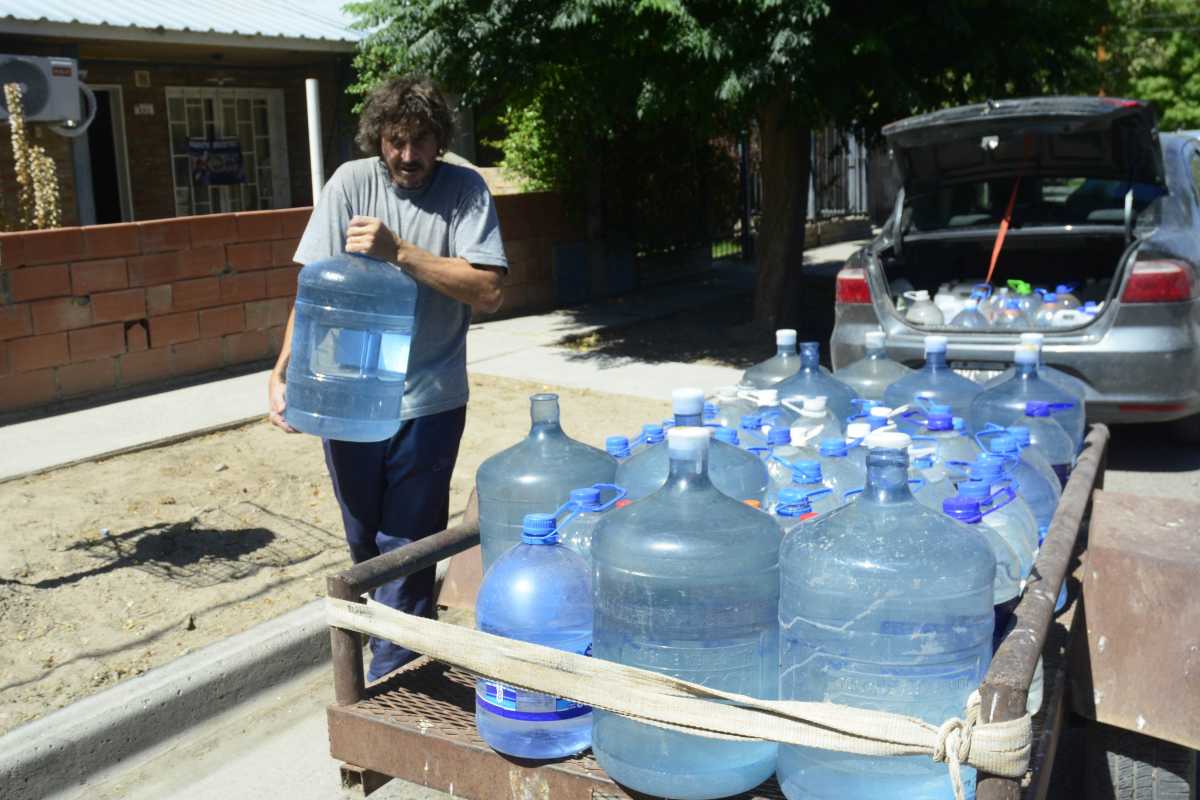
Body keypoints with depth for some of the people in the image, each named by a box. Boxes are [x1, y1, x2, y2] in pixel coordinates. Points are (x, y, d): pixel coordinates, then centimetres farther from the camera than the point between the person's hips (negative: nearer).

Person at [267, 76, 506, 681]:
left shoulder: (464, 189, -6)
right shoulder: (351, 183, -2)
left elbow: (488, 291, -17)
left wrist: (399, 252, -25)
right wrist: (282, 371, -13)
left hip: (428, 402, -2)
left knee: (406, 548, 2)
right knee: (363, 543, 18)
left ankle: (390, 683, 15)